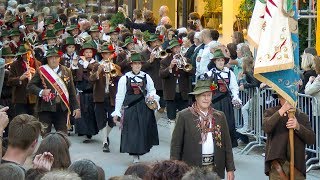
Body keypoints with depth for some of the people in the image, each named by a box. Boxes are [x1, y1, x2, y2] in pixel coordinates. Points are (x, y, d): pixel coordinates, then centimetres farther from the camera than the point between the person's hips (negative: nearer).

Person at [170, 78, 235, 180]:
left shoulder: (220, 116, 10)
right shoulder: (184, 116, -1)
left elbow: (227, 144, 11)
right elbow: (176, 144, -1)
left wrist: (230, 169, 7)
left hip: (215, 168, 3)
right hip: (191, 168, -3)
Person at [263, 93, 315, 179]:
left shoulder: (302, 116, 13)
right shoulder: (271, 112, 7)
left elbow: (311, 140, 2)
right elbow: (266, 128, -15)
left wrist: (298, 127, -16)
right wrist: (282, 111, -24)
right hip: (277, 165, -2)